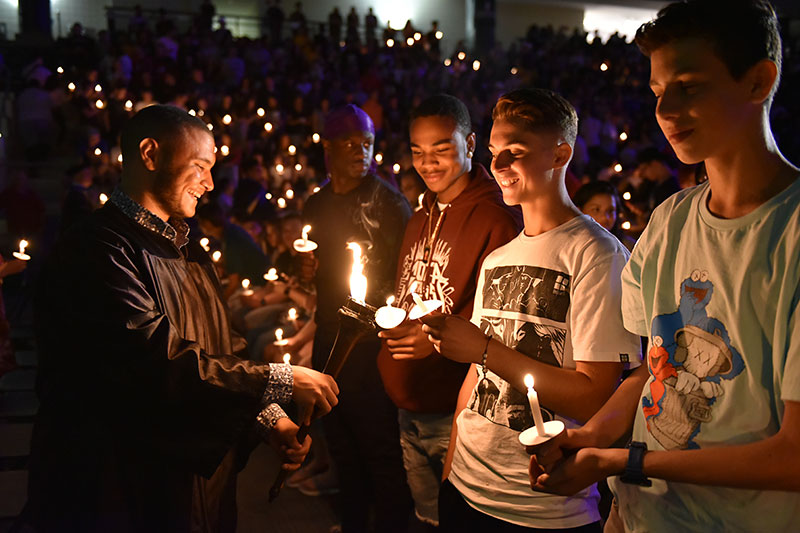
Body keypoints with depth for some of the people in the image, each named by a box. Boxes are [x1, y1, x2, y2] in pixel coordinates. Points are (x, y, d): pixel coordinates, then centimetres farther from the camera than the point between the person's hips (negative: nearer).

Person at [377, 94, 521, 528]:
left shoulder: (495, 219, -13)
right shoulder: (420, 219, 13)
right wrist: (383, 322, 6)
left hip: (456, 414, -7)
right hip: (407, 413, 7)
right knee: (427, 517, 19)